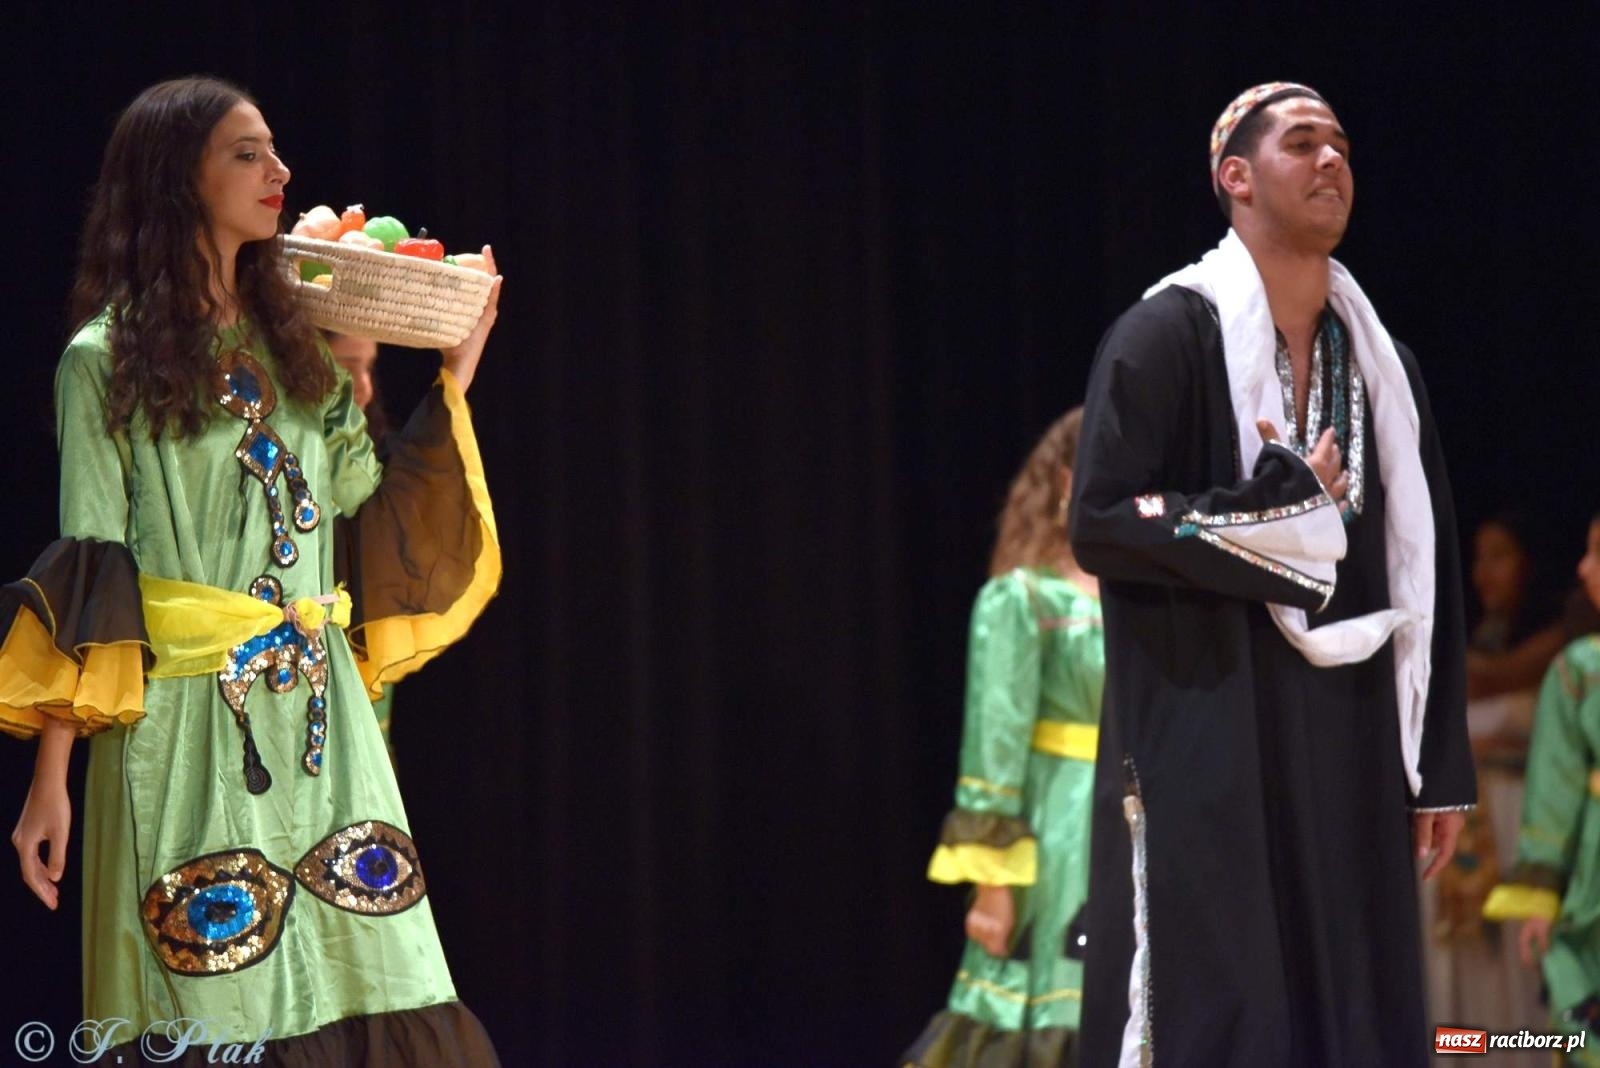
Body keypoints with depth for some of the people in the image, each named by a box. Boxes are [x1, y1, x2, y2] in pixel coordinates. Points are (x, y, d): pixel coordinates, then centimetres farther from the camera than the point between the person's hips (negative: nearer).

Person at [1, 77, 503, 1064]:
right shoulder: (110, 359, -1)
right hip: (183, 721, -5)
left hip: (321, 721, 5)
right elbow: (88, 572, -6)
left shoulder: (295, 343, 15)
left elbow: (371, 515, 10)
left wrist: (458, 373, 8)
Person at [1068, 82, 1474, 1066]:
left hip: (1350, 751, 6)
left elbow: (1426, 569, 13)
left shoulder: (1379, 359, 13)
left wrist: (1440, 765, 9)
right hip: (1211, 747, -6)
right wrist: (1279, 511, -15)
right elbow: (1101, 523, -14)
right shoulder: (1168, 333, -6)